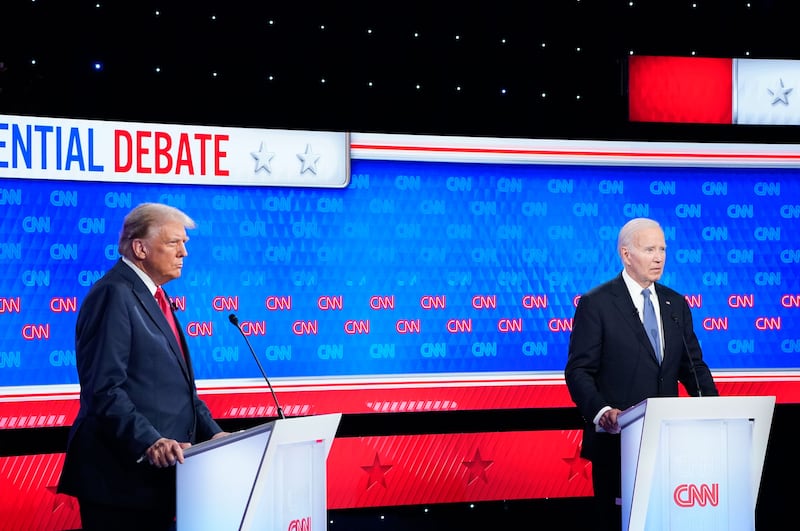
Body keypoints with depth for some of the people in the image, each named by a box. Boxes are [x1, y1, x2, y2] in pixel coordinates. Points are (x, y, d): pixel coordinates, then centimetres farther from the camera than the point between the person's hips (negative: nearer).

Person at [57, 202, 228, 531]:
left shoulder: (148, 296, 19)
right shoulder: (114, 294, -12)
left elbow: (176, 384, 22)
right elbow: (103, 389, -21)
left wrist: (212, 432, 10)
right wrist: (148, 442, -29)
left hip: (156, 476, 9)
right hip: (123, 477, -9)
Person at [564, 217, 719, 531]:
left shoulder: (676, 304, 13)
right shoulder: (596, 304, -4)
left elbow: (692, 366, 14)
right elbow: (579, 370, -8)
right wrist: (601, 411, -24)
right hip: (616, 439, -4)